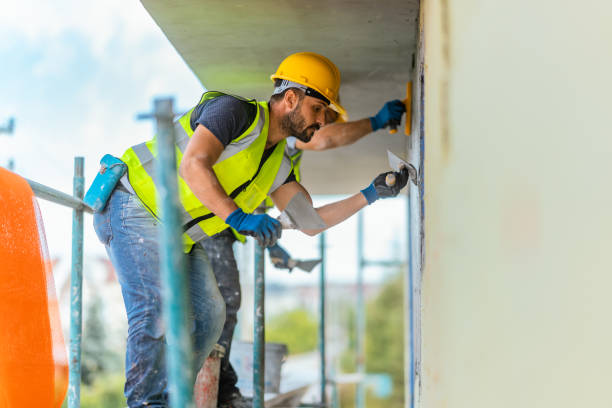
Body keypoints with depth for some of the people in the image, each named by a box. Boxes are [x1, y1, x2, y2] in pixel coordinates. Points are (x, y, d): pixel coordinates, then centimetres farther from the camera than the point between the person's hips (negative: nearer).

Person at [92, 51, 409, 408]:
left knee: (208, 314, 3)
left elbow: (310, 222, 7)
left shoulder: (278, 164, 9)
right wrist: (239, 218, -42)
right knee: (156, 310, -22)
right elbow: (192, 166, -32)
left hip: (177, 237, 9)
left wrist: (370, 195, 0)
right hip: (134, 208, -9)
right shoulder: (235, 111, -18)